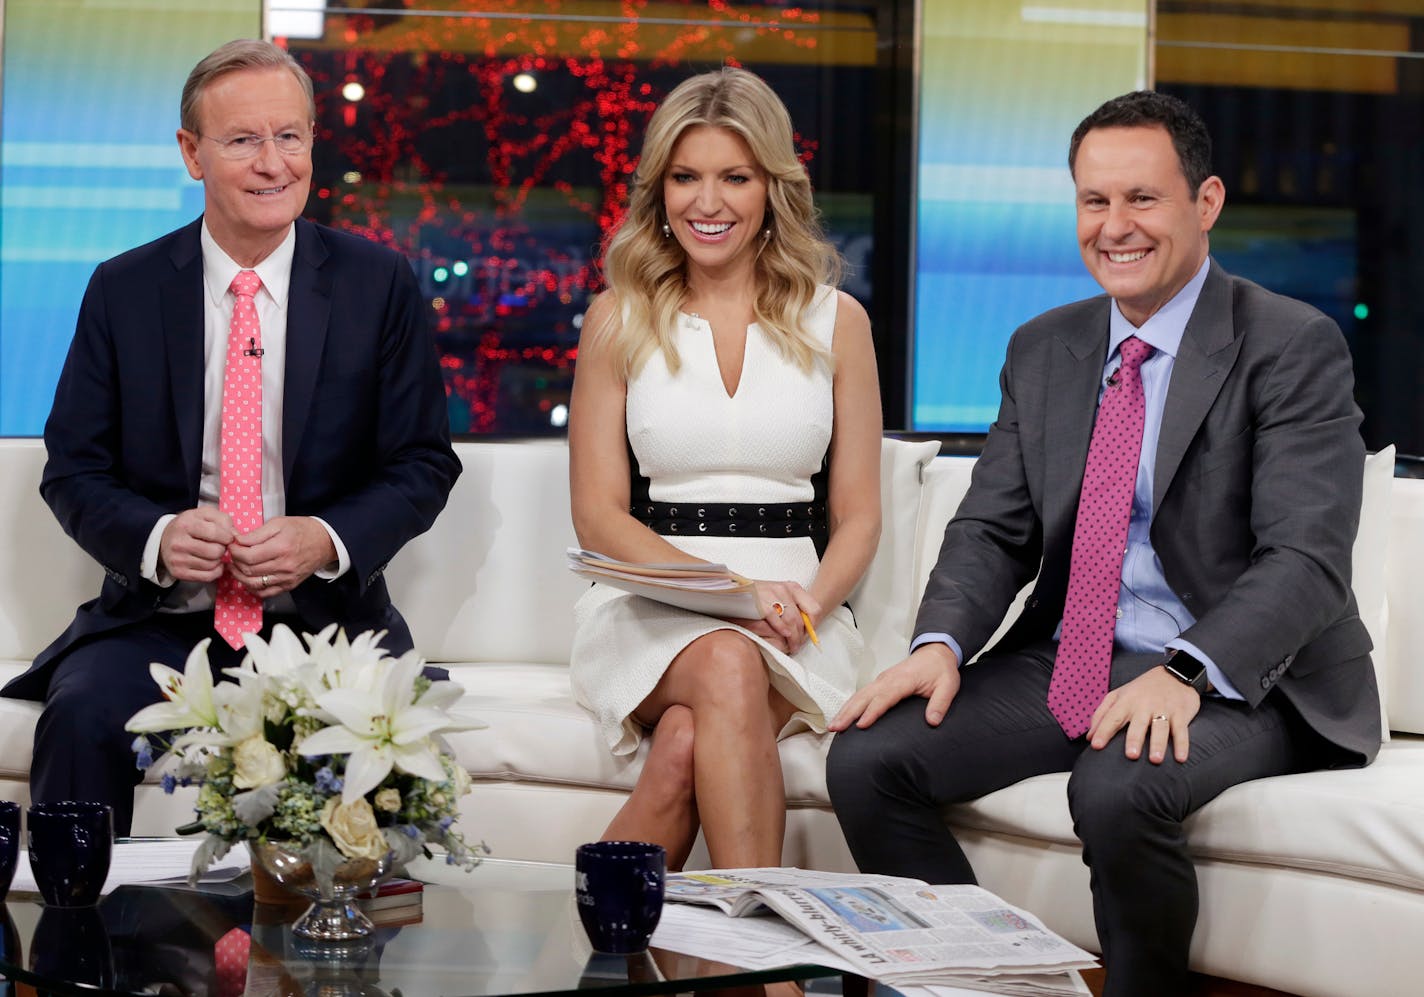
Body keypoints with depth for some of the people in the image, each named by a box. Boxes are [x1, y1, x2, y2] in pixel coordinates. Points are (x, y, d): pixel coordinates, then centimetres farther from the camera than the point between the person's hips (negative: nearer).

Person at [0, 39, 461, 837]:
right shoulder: (123, 290, 7)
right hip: (159, 621, 1)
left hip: (322, 618, -1)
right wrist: (156, 538, -13)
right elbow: (74, 470, 8)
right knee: (82, 718, -29)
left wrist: (328, 539, -12)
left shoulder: (378, 284, 4)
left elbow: (424, 463, 6)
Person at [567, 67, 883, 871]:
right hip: (652, 611, 0)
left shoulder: (835, 321, 10)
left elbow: (858, 516, 10)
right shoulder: (619, 320, 8)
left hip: (795, 619, 0)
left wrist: (812, 604, -13)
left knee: (689, 746, -34)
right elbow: (598, 514, 4)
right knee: (726, 668, -36)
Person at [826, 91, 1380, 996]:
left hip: (1235, 676, -6)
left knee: (1118, 786, -36)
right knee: (867, 758, -13)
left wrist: (1183, 673, -33)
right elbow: (993, 529, 10)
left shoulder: (1294, 347, -8)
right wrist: (941, 642, -12)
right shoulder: (1043, 351, 12)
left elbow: (1306, 559, -17)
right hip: (1066, 665, 6)